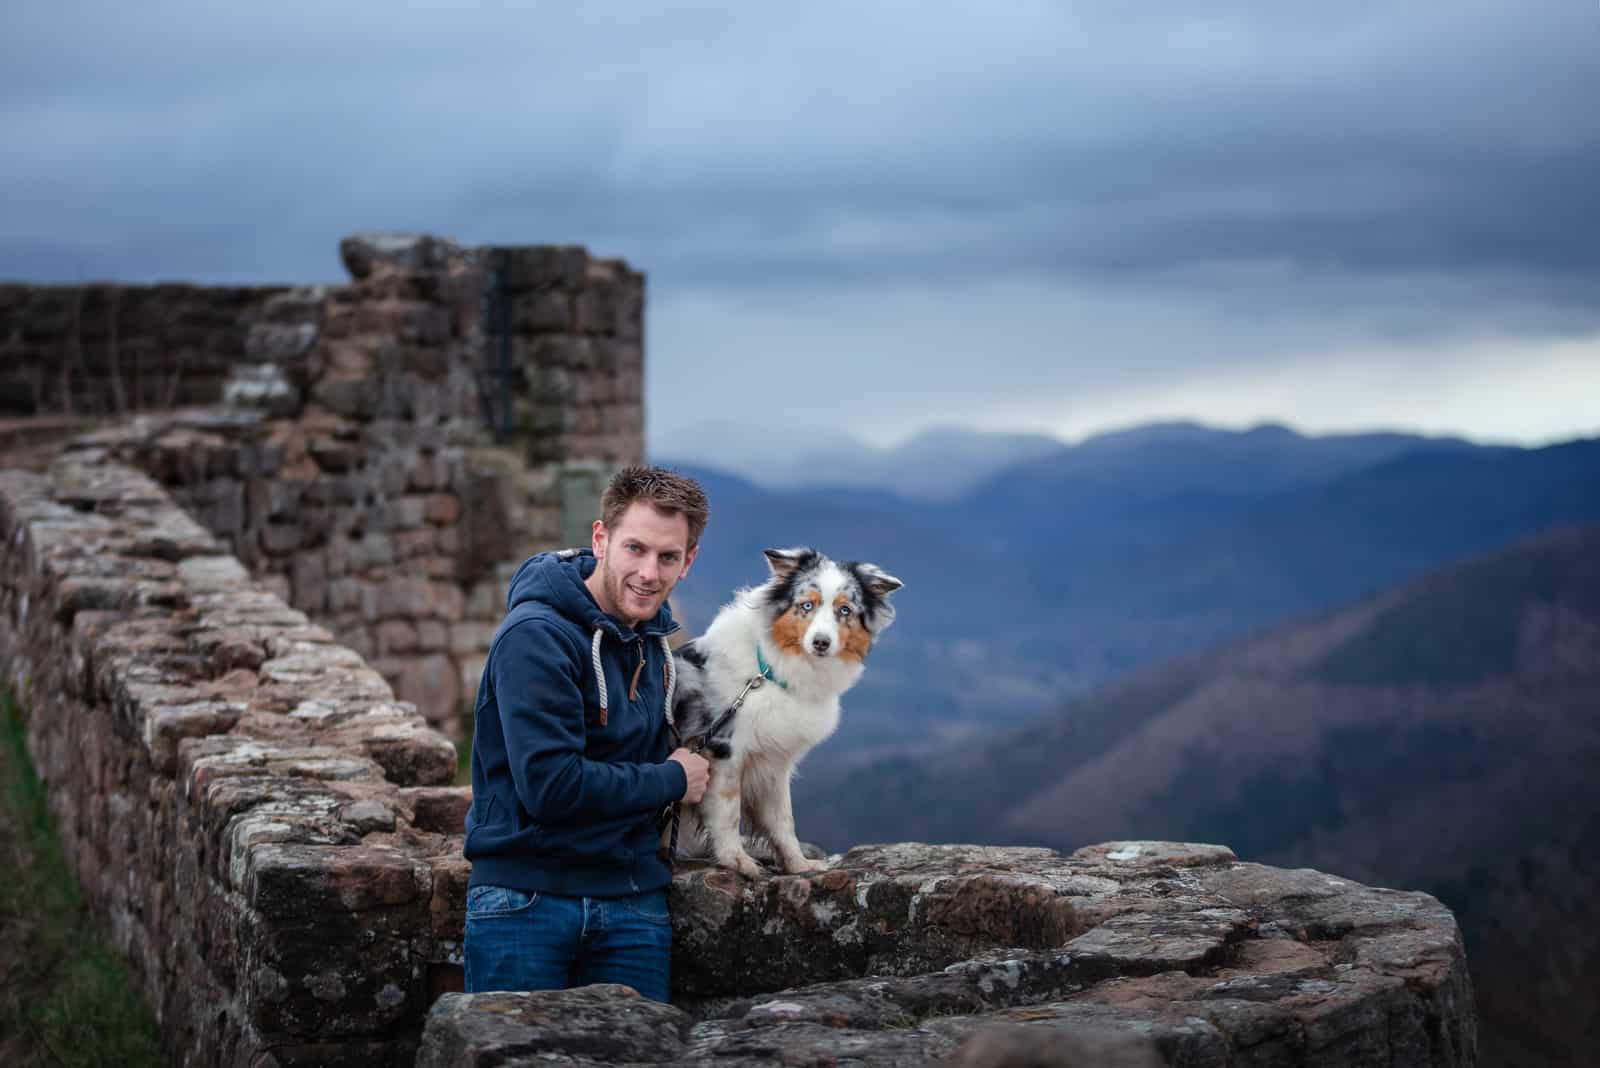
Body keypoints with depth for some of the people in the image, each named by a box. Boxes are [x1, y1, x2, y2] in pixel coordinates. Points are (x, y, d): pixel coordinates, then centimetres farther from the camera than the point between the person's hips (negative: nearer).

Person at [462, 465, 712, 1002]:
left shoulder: (650, 638, 10)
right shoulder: (537, 636, -16)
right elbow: (550, 785, -23)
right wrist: (671, 780, -11)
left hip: (632, 902, 7)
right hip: (525, 897, -6)